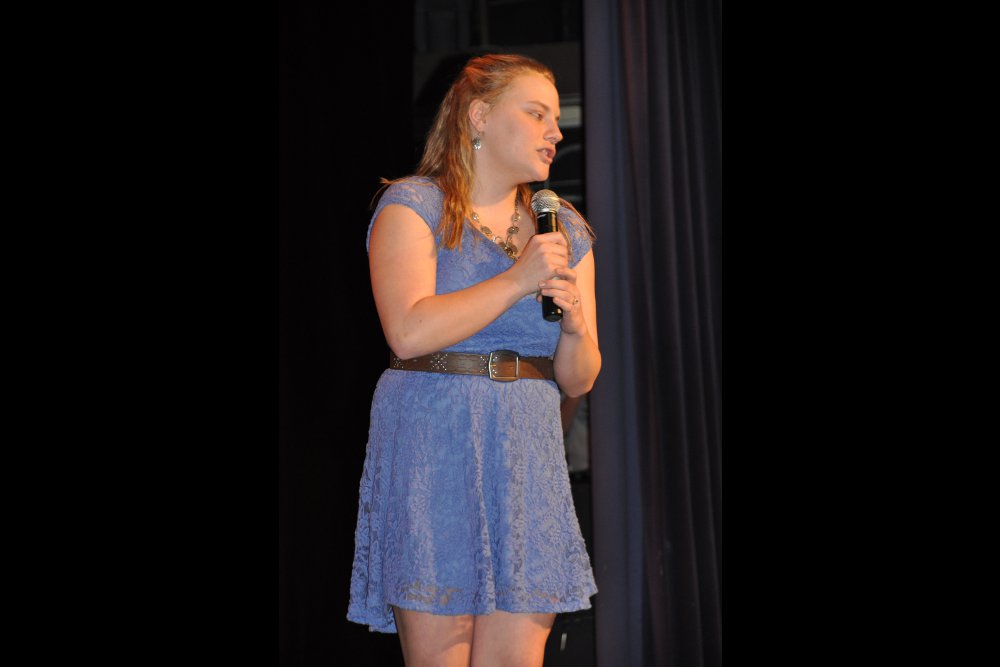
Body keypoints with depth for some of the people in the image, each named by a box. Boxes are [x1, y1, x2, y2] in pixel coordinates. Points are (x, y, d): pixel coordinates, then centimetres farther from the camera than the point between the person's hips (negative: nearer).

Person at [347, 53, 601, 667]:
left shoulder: (565, 230, 17)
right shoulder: (413, 205, 2)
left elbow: (578, 380, 16)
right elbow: (409, 332, -15)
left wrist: (576, 325, -5)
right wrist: (518, 280, -13)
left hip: (529, 462, 5)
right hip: (434, 451, -4)